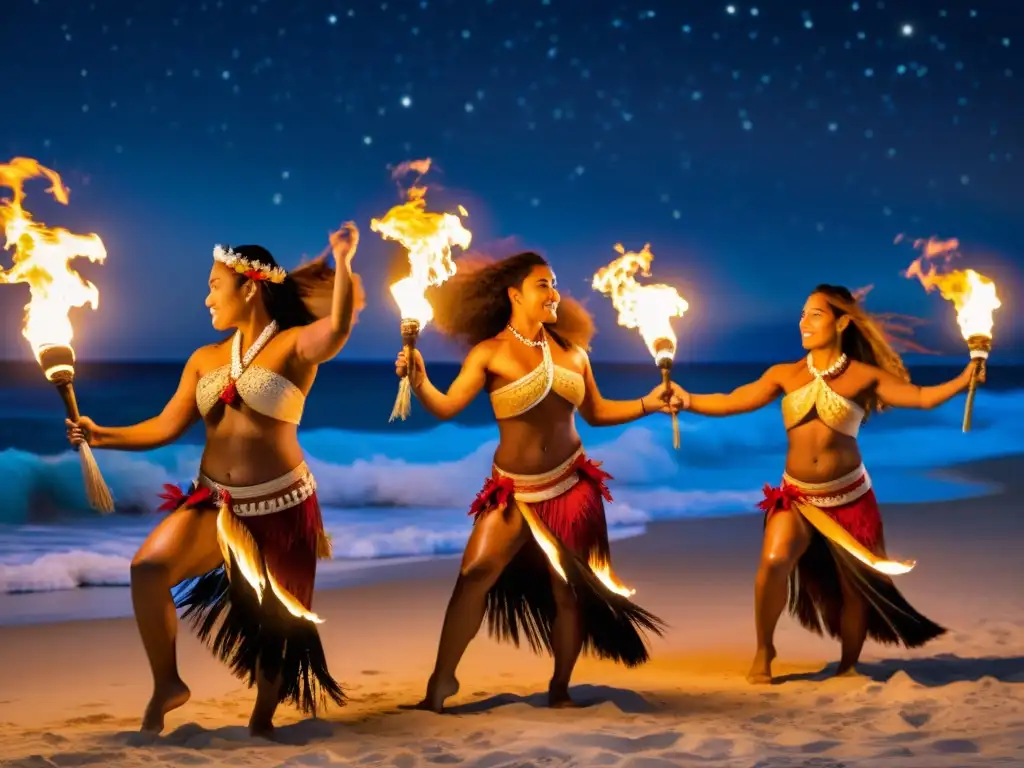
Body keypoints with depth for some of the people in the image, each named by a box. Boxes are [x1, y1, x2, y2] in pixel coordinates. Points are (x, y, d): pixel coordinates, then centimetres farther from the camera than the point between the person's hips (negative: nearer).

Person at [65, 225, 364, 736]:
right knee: (148, 567, -21)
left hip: (280, 506, -4)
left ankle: (263, 718, 33)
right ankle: (166, 683, -4)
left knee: (277, 620, 8)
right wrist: (102, 435, -6)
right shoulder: (204, 359, 9)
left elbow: (338, 328, -29)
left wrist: (342, 261, -38)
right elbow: (166, 427, 5)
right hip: (215, 503, 4)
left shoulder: (295, 344, -7)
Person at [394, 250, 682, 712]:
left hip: (570, 487, 3)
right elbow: (446, 407, -13)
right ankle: (441, 683, -8)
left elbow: (595, 413, 15)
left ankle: (560, 690, 18)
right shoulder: (490, 353, -4)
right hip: (514, 492, -3)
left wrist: (648, 404, 5)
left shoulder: (571, 350, 8)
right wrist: (418, 381, -30)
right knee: (476, 573, -15)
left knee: (569, 588, 4)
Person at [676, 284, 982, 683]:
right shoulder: (784, 375, 3)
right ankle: (763, 649, -3)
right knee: (774, 561, -24)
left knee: (855, 584, 5)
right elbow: (732, 402, 1)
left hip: (849, 497, 0)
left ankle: (848, 666, 28)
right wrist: (687, 400, -11)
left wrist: (966, 379, -23)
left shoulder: (863, 376, -3)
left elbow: (922, 397, -10)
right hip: (796, 496, 1)